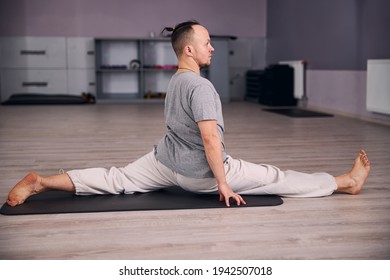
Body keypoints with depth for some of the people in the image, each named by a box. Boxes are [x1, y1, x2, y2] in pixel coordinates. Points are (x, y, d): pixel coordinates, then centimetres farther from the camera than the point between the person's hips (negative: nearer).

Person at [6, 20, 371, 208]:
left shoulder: (174, 82, 9)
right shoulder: (201, 87, -23)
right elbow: (210, 137, -27)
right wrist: (223, 184, -20)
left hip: (164, 159, 8)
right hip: (198, 172, -8)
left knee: (114, 180, 5)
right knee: (275, 178, -2)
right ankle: (344, 182, 7)